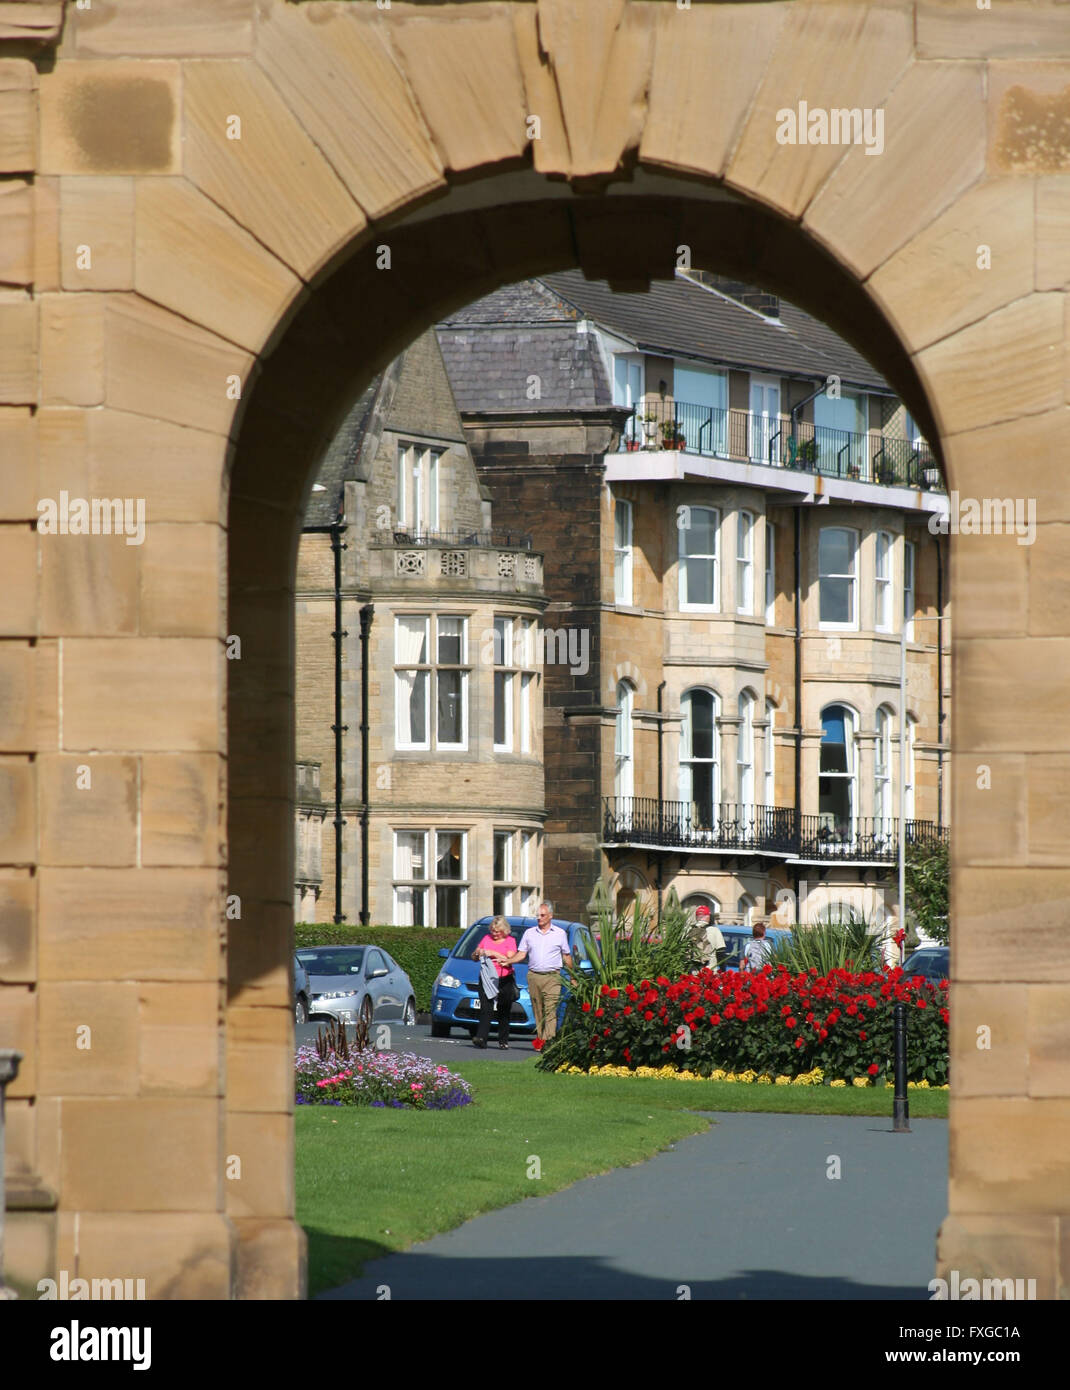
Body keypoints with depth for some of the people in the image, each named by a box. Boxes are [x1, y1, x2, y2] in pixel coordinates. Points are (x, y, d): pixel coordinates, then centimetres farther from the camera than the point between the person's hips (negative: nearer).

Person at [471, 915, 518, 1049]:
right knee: (486, 1009, -13)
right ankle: (481, 1038, -23)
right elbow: (474, 958, 18)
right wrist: (477, 953, -5)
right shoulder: (487, 938, 13)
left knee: (503, 1012, 5)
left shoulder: (510, 940, 3)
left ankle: (503, 1040, 16)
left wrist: (493, 953, -16)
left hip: (504, 980, -2)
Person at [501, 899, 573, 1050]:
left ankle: (548, 1040, -24)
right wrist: (507, 961, -6)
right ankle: (540, 1038, 10)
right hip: (533, 976, 3)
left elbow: (566, 957, 14)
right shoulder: (529, 933, 13)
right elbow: (521, 954, 11)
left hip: (552, 977, -3)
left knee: (550, 1010, -15)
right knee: (537, 1011, 3)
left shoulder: (560, 934, 9)